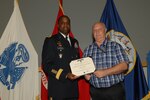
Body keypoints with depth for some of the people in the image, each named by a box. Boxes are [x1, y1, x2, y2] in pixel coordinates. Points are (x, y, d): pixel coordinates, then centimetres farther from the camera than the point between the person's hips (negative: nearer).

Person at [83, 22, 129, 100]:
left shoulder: (115, 46, 1)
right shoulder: (88, 50, 9)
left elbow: (124, 65, -8)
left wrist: (105, 72, -16)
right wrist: (85, 74, -9)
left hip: (115, 90, -2)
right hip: (96, 91, 2)